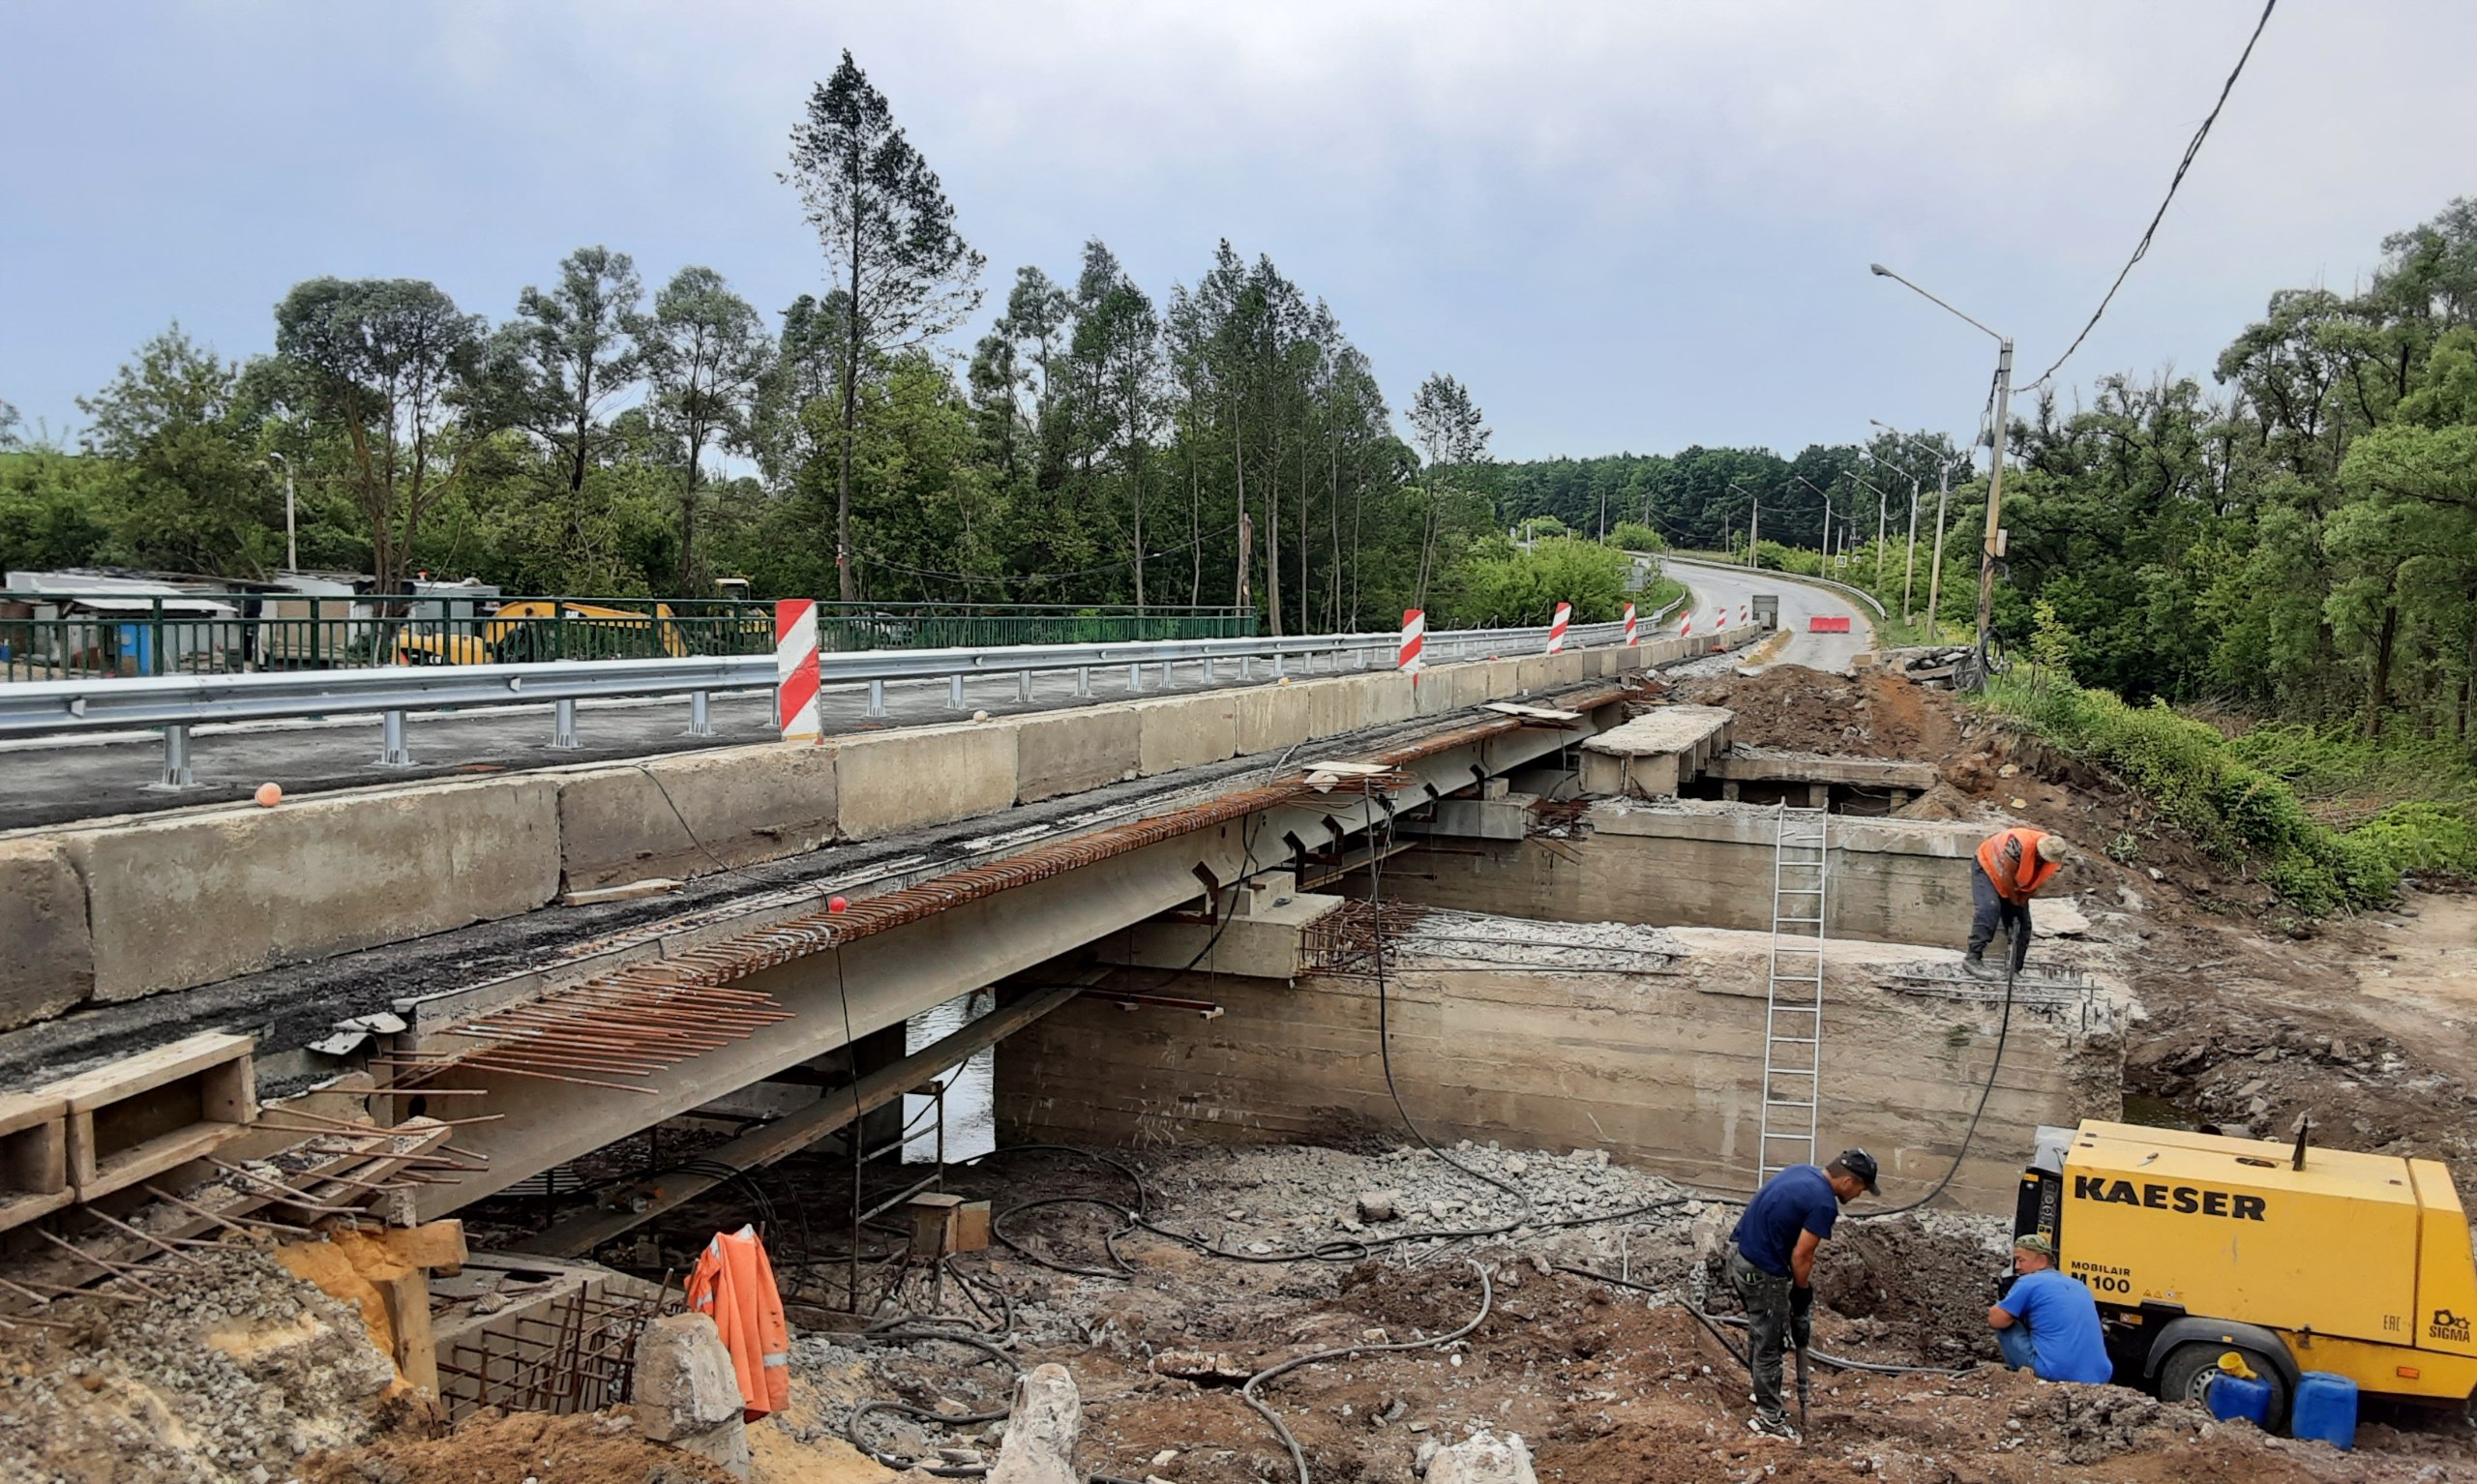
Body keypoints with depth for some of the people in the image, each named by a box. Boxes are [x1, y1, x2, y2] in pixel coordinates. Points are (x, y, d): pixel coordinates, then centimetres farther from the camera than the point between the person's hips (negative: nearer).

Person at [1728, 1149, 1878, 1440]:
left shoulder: (1802, 1171, 8)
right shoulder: (1824, 1203, -19)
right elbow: (1800, 1256, -17)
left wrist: (1803, 1280, 17)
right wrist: (1802, 1290, 1)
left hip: (1738, 1255, 9)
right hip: (1761, 1273, -9)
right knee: (1769, 1347, 6)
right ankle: (1768, 1416, 17)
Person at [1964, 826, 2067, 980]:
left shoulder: (2053, 860, -19)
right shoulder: (2019, 842, -41)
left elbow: (2038, 883, -5)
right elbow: (2007, 874, -30)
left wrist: (2021, 902, -12)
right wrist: (2014, 901, -16)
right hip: (1988, 867, -7)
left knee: (2023, 923, 3)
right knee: (1989, 909, -29)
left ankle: (2015, 970, 9)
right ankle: (1973, 958, -33)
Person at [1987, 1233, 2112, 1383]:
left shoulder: (2028, 1283, -2)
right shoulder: (2080, 1286, 21)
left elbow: (1995, 1320, -2)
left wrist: (2000, 1307, 21)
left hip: (2056, 1375, -7)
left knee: (2006, 1325, 9)